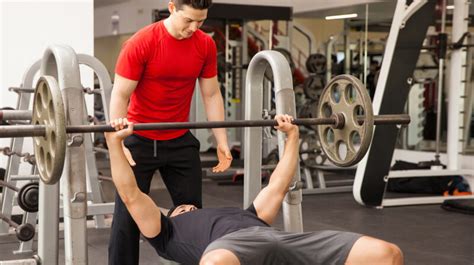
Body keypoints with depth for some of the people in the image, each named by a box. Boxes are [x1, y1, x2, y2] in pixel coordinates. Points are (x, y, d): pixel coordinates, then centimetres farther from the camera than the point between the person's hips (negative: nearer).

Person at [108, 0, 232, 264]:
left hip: (180, 140, 4)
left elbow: (212, 95, 4)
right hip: (140, 139, -4)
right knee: (128, 216, -1)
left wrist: (222, 141, 2)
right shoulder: (141, 44, -18)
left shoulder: (206, 45, -4)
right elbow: (120, 96, -16)